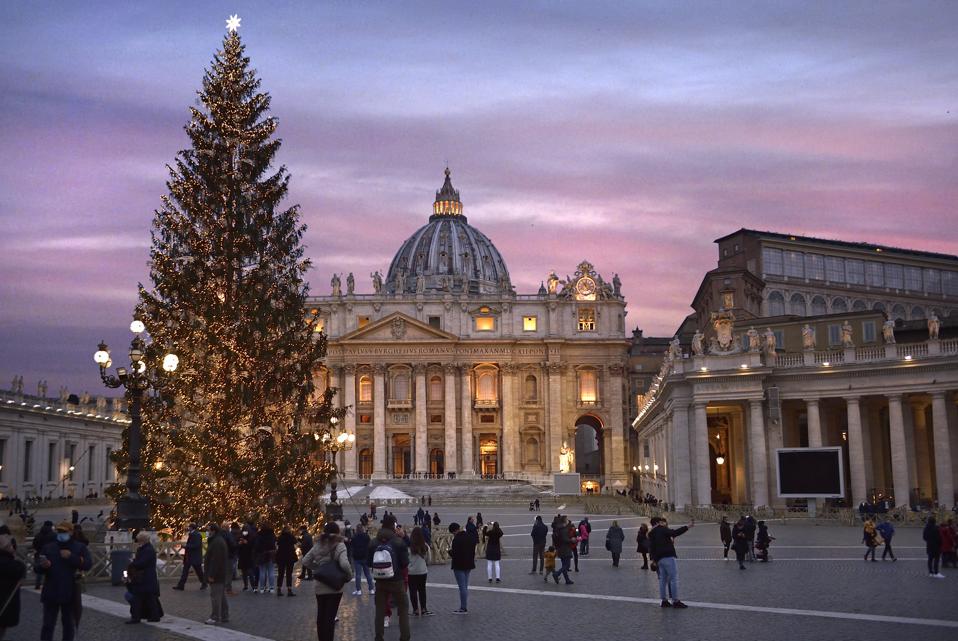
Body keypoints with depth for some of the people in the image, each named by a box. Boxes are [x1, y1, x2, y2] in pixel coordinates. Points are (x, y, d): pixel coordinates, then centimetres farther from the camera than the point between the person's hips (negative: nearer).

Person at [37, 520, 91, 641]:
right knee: (48, 624, -2)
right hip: (51, 593, 0)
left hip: (69, 593, 0)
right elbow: (38, 568, 3)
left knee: (68, 624, 12)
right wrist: (43, 565, -20)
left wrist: (71, 556, -19)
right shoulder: (48, 547, 6)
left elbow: (88, 564, -11)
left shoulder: (79, 548, 2)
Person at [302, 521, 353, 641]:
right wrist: (349, 576, -10)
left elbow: (305, 561, 5)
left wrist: (317, 568, 10)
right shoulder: (339, 545, -14)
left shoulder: (318, 545, 2)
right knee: (330, 617, 1)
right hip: (335, 586, -4)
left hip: (320, 586, 4)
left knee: (320, 616, 16)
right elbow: (344, 564, -27)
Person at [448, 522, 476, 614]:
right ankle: (464, 607, 20)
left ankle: (463, 608, -1)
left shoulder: (457, 539, -19)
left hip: (459, 566, -8)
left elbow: (454, 554, -22)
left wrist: (450, 551, -2)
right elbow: (473, 551, 13)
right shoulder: (470, 538, 8)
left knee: (462, 587, -4)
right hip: (468, 565, 8)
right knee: (465, 586, 15)